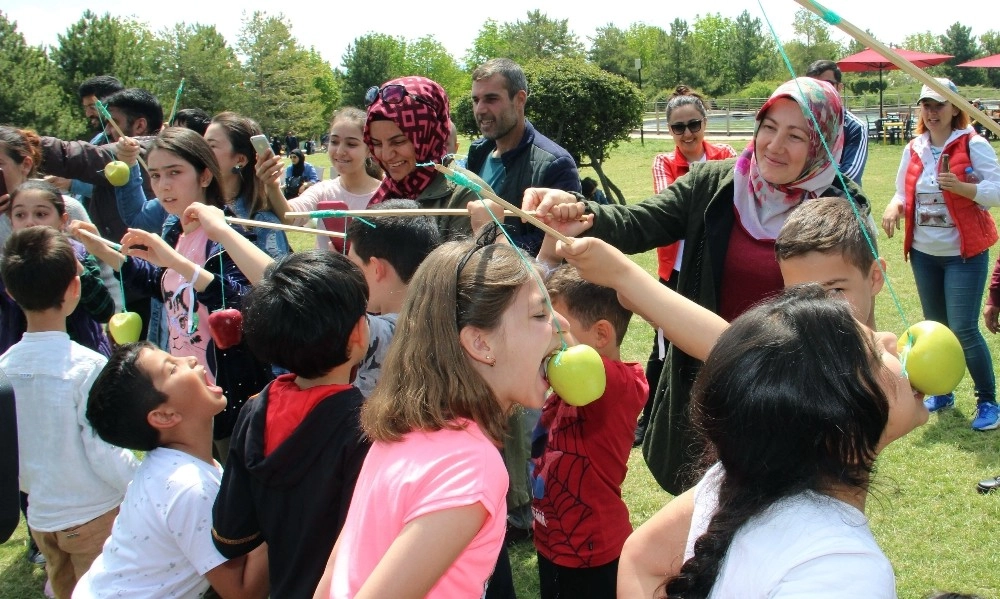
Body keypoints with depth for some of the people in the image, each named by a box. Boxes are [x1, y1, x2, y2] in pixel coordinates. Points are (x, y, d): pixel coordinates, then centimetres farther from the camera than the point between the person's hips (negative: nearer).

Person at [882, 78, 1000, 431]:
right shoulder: (913, 149, 6)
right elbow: (904, 192, 13)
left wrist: (961, 187, -30)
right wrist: (895, 206, -9)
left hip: (964, 252, -5)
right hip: (923, 252, 5)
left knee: (964, 330, -9)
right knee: (935, 327, 15)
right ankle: (943, 393, 32)